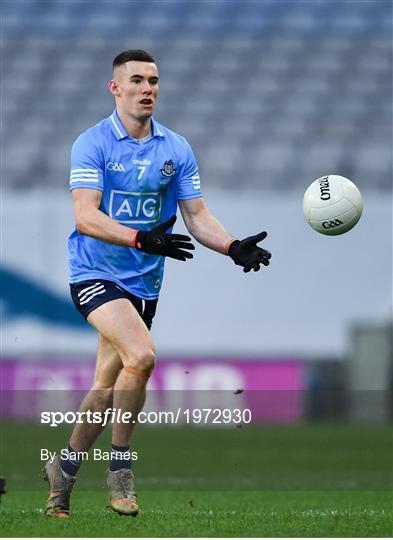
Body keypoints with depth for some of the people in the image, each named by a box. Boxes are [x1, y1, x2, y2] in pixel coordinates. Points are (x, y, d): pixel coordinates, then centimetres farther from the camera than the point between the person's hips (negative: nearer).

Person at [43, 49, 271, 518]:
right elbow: (85, 216, -19)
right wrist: (142, 239, -34)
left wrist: (234, 247, -15)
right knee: (141, 355, -27)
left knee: (106, 389, 9)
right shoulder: (92, 144, -10)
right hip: (94, 274, -5)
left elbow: (197, 216, 4)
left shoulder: (176, 149, 4)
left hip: (143, 283, 5)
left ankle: (63, 469, 30)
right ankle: (120, 468, -12)